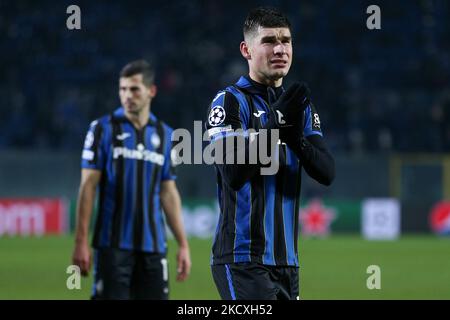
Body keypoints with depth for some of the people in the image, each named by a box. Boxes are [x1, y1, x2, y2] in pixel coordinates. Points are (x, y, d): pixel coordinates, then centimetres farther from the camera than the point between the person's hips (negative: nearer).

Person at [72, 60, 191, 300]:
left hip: (153, 245, 4)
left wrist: (183, 244, 9)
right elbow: (88, 186, -3)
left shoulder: (164, 135, 12)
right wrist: (81, 241, -10)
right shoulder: (103, 129, 1)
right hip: (113, 244, -3)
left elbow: (168, 194, 15)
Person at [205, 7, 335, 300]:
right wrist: (274, 124, -25)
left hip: (287, 262, 7)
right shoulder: (230, 101, -5)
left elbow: (327, 173, 2)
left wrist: (297, 140, -16)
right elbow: (233, 172, -18)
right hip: (243, 261, -7)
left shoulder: (302, 107, 15)